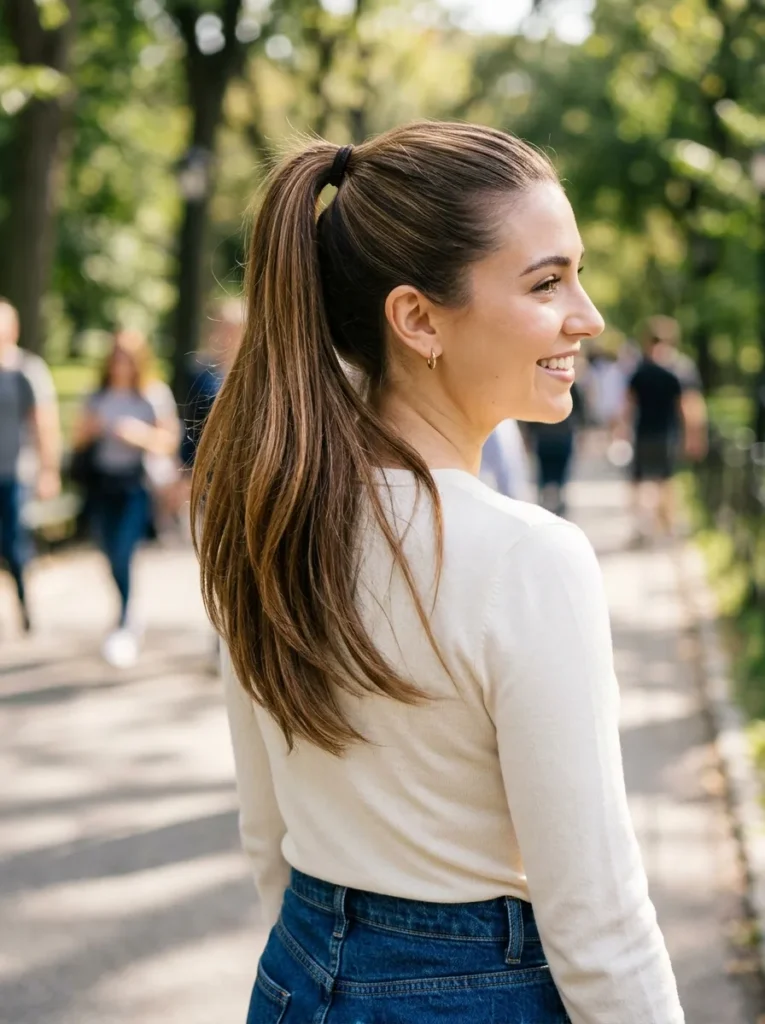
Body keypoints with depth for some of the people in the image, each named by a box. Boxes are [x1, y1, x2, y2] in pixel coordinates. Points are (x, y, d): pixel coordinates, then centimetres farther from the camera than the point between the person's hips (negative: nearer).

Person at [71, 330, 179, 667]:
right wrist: (89, 428, -9)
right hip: (102, 484, 4)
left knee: (123, 554, -15)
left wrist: (142, 434, -21)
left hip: (135, 484, -4)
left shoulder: (152, 397, -3)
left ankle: (123, 626, -8)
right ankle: (130, 617, 29)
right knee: (112, 555, 9)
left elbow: (170, 440, -5)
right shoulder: (98, 398, 7)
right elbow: (78, 440, 12)